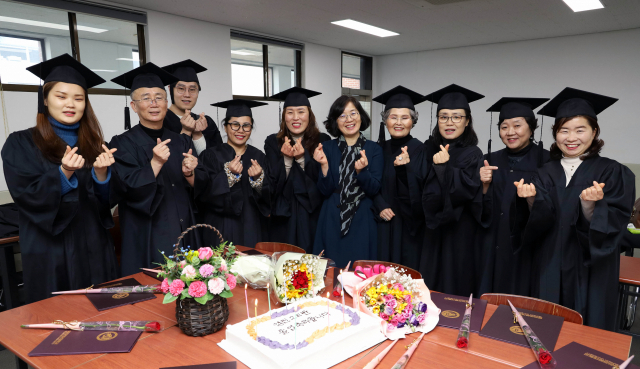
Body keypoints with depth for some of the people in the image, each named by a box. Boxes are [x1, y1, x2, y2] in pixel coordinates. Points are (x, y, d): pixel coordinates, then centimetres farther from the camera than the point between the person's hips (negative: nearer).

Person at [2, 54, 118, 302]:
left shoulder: (92, 143, 7)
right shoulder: (21, 143, -4)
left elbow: (107, 200, 2)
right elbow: (27, 196, -13)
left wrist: (101, 173, -18)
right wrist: (64, 173, -28)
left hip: (95, 249, 4)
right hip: (50, 254, -3)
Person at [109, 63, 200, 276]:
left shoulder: (181, 142, 8)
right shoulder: (123, 144, -5)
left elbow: (198, 192, 7)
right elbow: (130, 191, -15)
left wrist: (189, 174, -13)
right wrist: (155, 163, -27)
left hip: (185, 237, 4)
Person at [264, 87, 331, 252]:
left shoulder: (322, 141, 0)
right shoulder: (273, 142, 3)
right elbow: (273, 184, -3)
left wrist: (302, 158, -20)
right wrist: (286, 158, -19)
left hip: (313, 215, 0)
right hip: (283, 216, 1)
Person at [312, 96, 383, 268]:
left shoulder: (374, 149, 1)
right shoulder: (327, 148, 2)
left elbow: (374, 190, -6)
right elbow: (325, 191, -3)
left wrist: (361, 171, -23)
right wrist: (324, 165, -18)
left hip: (363, 223, 0)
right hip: (333, 223, 1)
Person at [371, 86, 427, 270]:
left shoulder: (420, 150, -7)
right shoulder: (380, 149, 4)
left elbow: (421, 191, -13)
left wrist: (405, 168, -28)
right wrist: (380, 207, -7)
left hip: (410, 227, -3)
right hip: (384, 226, 3)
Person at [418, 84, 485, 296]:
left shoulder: (472, 154, -8)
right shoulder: (430, 149, 6)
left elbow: (467, 191, -19)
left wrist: (444, 167, -27)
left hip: (459, 233, -5)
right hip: (432, 231, 5)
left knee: (454, 291, 5)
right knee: (428, 288, 14)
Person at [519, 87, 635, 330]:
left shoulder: (613, 173, -5)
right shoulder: (547, 173, 4)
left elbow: (612, 225, -13)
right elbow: (540, 224, -3)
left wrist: (590, 205, -32)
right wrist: (532, 200, -22)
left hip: (590, 273, -3)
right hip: (550, 272, 3)